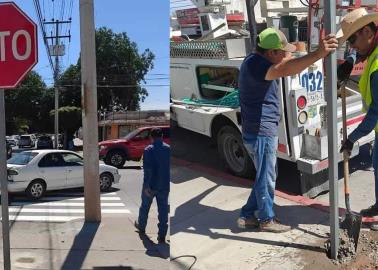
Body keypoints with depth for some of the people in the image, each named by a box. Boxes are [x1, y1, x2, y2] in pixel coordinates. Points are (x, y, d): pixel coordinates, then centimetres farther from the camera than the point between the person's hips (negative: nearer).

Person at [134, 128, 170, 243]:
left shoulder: (148, 150, -13)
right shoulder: (168, 149, -1)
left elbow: (147, 169, -20)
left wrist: (146, 186, -19)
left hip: (151, 185, -2)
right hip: (164, 185, 2)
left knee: (145, 206, 19)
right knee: (163, 209, 6)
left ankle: (141, 226, 40)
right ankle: (162, 236, 6)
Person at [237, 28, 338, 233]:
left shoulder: (257, 61, 11)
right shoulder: (255, 64, -22)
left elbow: (287, 64, 25)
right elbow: (284, 70, -42)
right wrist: (317, 54, -52)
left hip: (261, 131, 10)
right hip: (261, 133, -10)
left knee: (265, 176, 20)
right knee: (266, 178, 7)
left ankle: (247, 216, 30)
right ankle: (267, 220, 25)